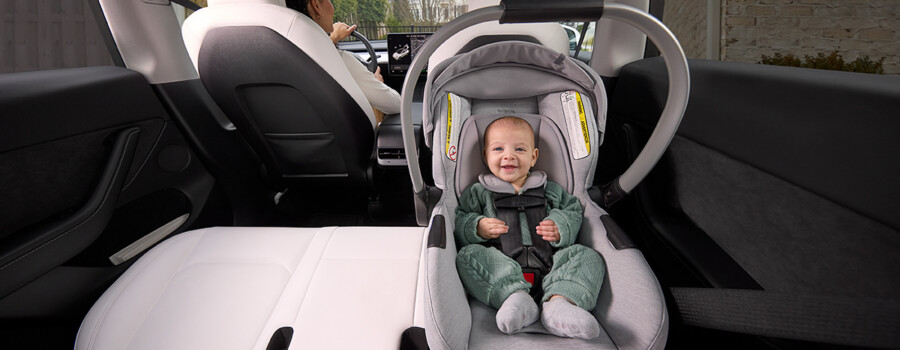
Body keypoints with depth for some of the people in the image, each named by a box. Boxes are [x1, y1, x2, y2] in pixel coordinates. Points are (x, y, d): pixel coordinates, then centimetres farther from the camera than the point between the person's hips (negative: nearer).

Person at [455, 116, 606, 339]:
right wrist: (478, 228, -9)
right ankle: (515, 296, -44)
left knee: (587, 256, -19)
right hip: (500, 266, -1)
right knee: (468, 255, -27)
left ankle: (560, 301, -42)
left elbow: (574, 213, 18)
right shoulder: (479, 193, 18)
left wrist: (560, 229, -5)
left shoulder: (550, 191, 22)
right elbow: (457, 222, 12)